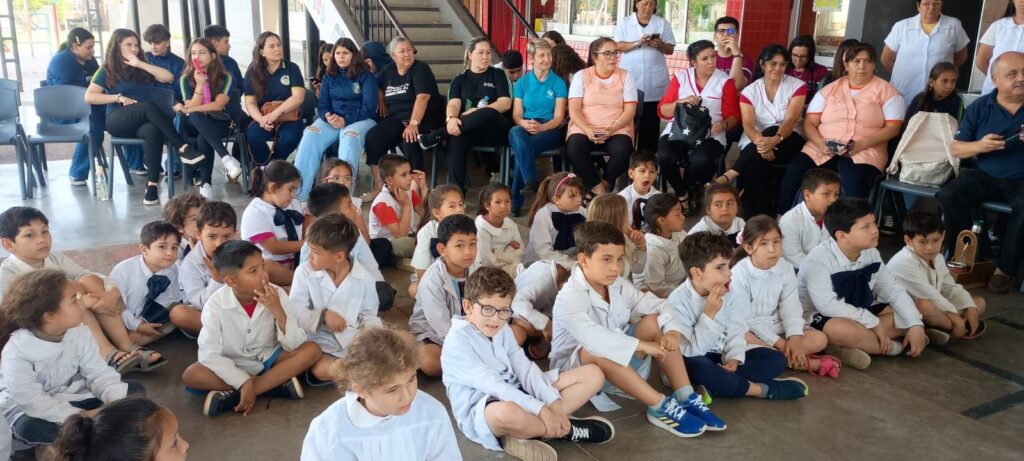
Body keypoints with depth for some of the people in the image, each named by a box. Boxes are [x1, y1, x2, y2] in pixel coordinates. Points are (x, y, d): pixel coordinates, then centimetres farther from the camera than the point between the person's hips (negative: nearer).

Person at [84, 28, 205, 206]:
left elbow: (168, 77, 2)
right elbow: (89, 97, 2)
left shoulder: (143, 69, 20)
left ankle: (152, 184, -41)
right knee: (148, 106, -35)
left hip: (143, 121, 2)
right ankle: (182, 148, -41)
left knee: (154, 131, -38)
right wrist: (118, 97, -10)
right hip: (117, 121, -2)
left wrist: (140, 64, 1)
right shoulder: (107, 71, 12)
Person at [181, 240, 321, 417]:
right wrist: (244, 382, -31)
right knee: (191, 375, -27)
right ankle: (276, 384, -24)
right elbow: (209, 354, -23)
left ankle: (234, 396, -26)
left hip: (267, 359, 2)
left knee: (312, 350, -22)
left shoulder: (276, 294, -16)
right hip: (233, 366, -1)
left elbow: (294, 345, -18)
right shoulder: (216, 304, -19)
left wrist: (279, 312, -33)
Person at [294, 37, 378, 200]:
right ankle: (297, 192, -32)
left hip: (360, 119, -3)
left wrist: (346, 120, -20)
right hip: (332, 119, 4)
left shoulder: (365, 75, 1)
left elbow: (369, 107, -7)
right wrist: (328, 116, -15)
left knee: (349, 137, -39)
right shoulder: (329, 76, 14)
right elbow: (322, 103, 10)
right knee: (310, 135, -27)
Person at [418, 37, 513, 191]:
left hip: (496, 128, -1)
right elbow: (453, 104, 0)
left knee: (487, 113, -38)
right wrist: (451, 119, -26)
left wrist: (476, 112, -15)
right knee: (456, 136, -36)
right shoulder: (459, 80, 18)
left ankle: (436, 136, -32)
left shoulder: (498, 75, 14)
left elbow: (506, 103, -1)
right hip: (468, 130, 1)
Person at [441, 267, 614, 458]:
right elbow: (490, 384, -24)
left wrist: (553, 402, -15)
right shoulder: (457, 343, -16)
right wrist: (540, 409, -29)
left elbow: (524, 368, 1)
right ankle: (565, 429, -13)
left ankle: (529, 430, -15)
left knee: (592, 374, 3)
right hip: (480, 411, -8)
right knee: (507, 412, -47)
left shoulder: (502, 329, 9)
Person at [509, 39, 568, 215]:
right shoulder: (522, 82, 14)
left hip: (549, 130, -1)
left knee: (521, 148, -35)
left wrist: (541, 127, -19)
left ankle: (515, 199, -31)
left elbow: (559, 117, 2)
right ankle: (531, 181, -47)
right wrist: (525, 124, -18)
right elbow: (516, 115, 7)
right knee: (515, 133, -39)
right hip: (524, 127, 1)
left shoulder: (558, 83, 9)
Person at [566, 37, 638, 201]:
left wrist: (613, 128, -18)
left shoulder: (625, 76, 7)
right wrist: (588, 130, -20)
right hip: (584, 129, 0)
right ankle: (598, 188, -14)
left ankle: (603, 184, -6)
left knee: (623, 151, -33)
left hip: (617, 130, 0)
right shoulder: (581, 76, 5)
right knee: (573, 150, -32)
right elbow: (574, 110, -3)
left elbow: (630, 110, -1)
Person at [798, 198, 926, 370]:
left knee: (904, 315, -3)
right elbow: (828, 306, -32)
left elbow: (894, 290, 0)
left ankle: (845, 347, -17)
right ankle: (897, 346, -9)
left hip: (858, 314, 8)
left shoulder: (871, 253, -2)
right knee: (841, 329, -39)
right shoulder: (819, 260, -26)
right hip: (819, 317, -8)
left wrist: (916, 325, -13)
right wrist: (874, 323, -27)